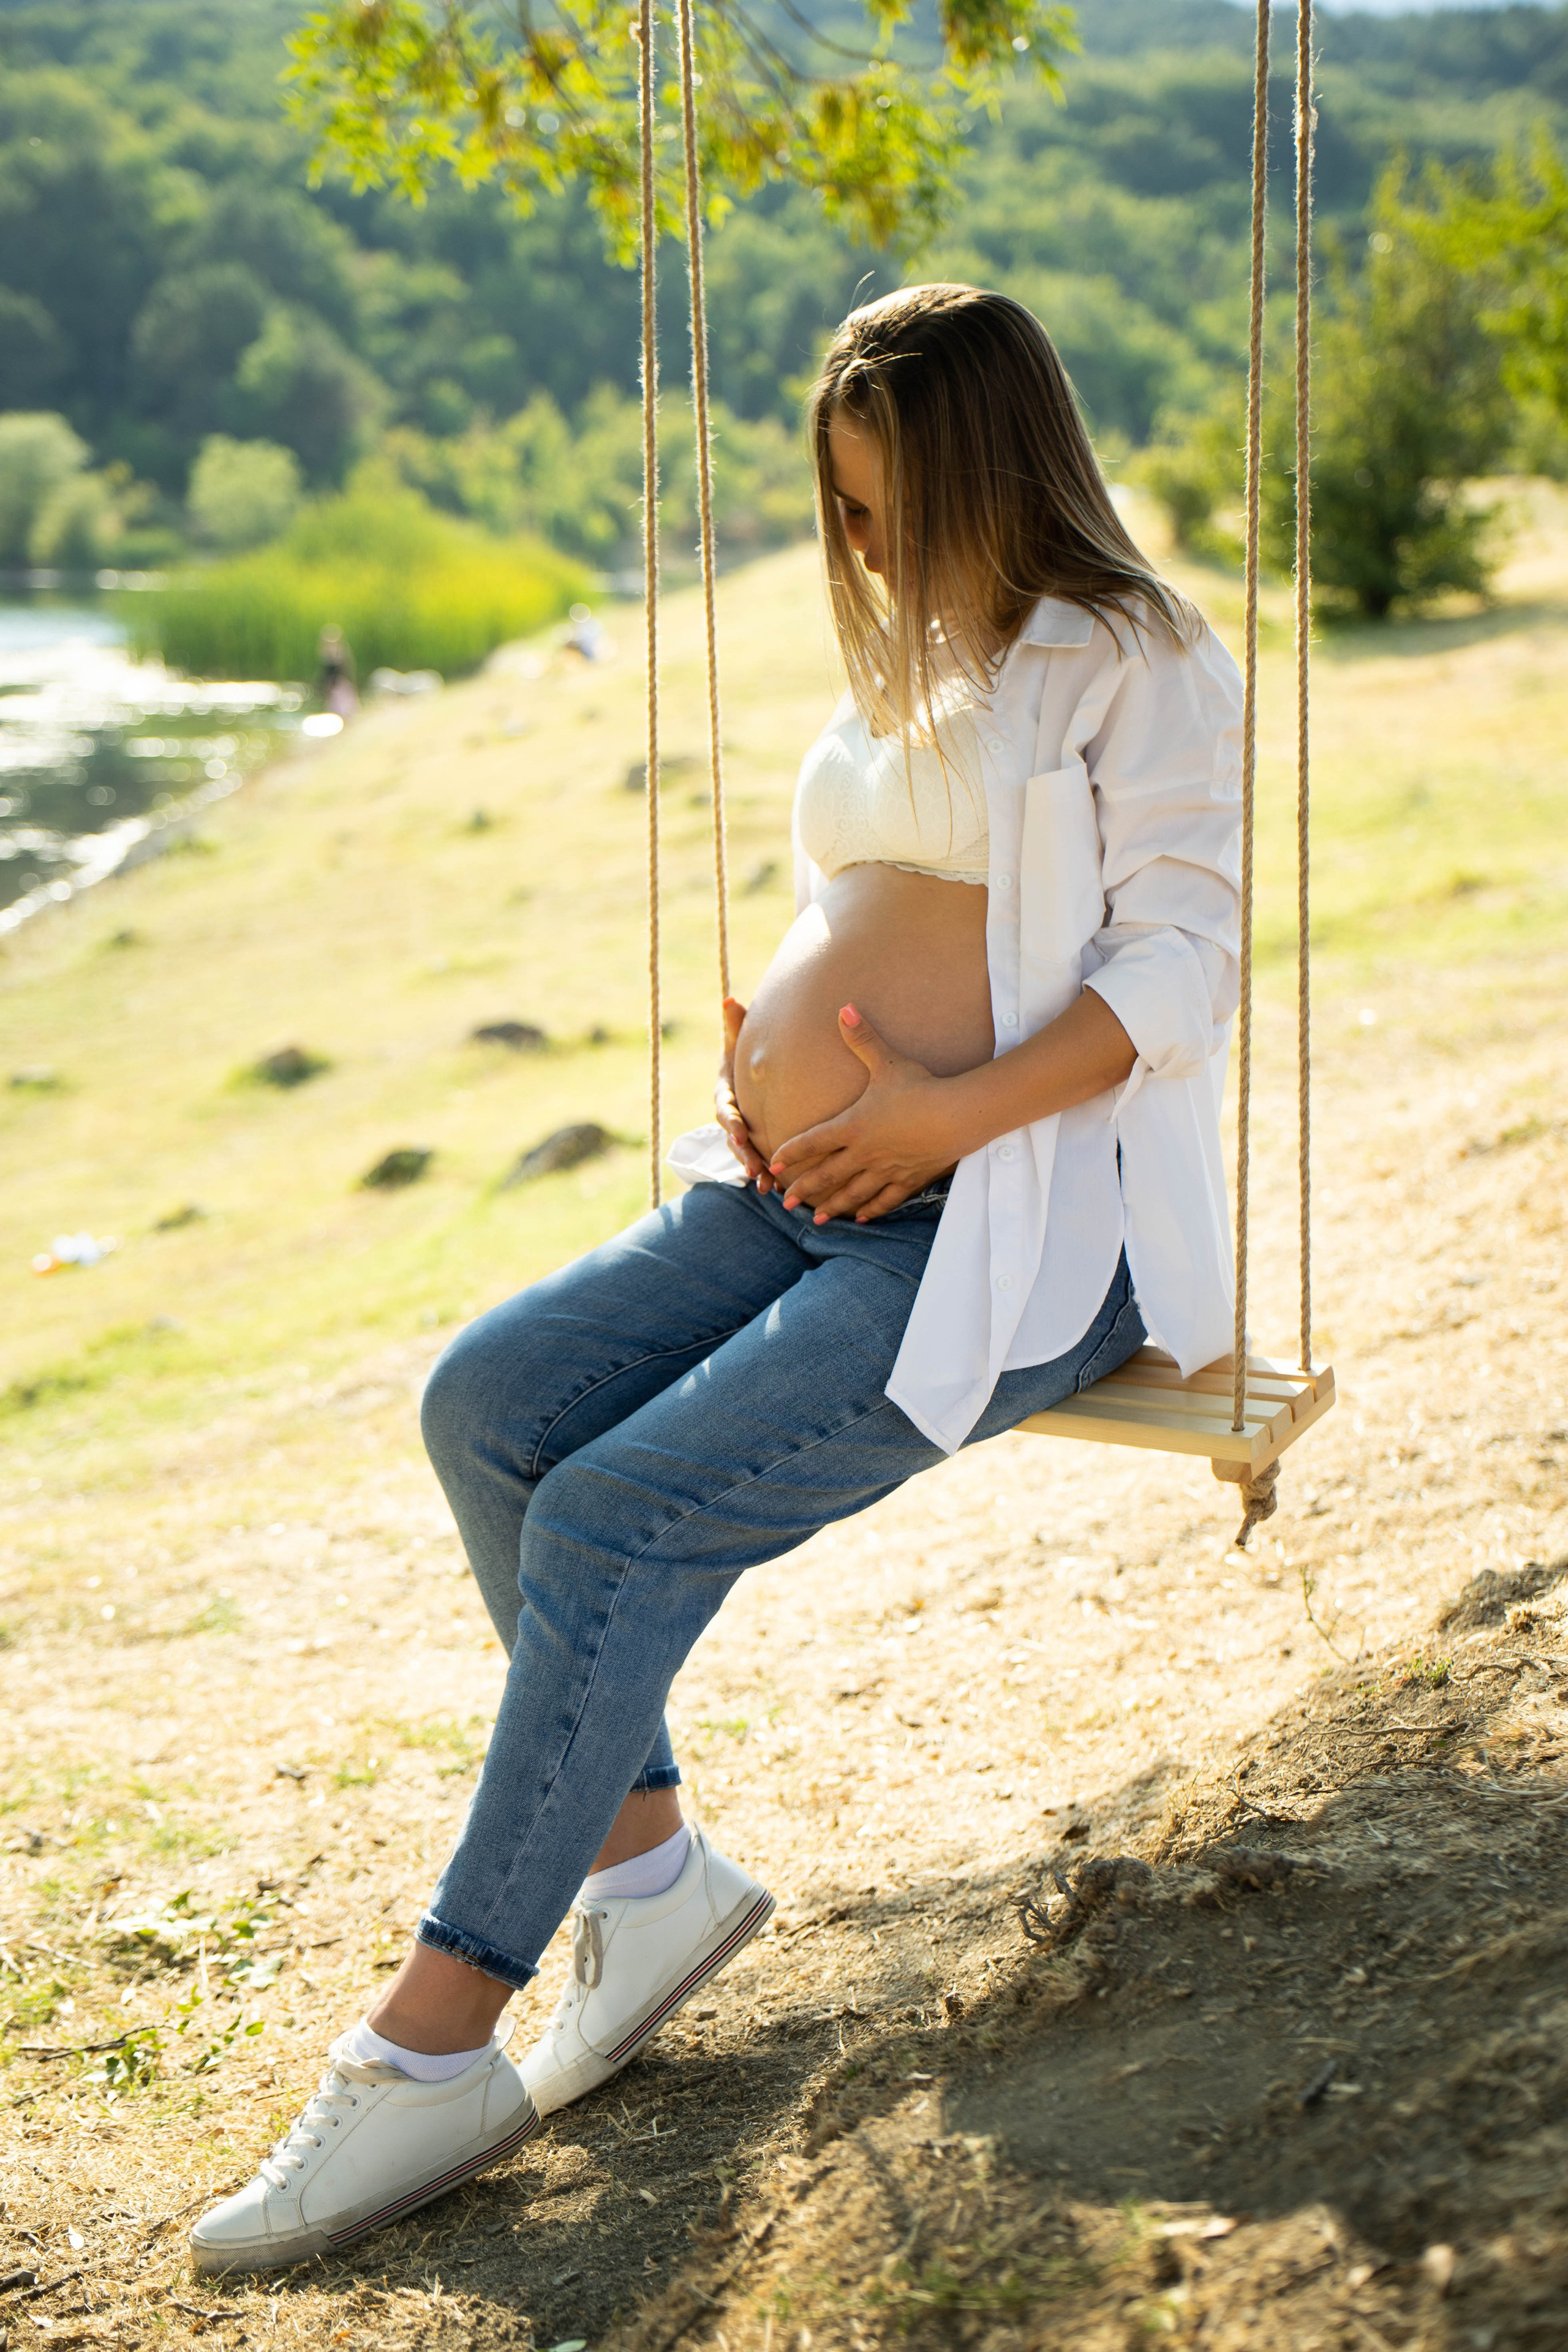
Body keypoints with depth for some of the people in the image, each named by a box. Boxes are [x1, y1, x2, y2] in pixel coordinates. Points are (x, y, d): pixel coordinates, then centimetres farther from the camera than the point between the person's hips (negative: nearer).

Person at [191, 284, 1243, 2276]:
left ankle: (433, 2046, -15)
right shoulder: (907, 664, 22)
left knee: (617, 1519, -23)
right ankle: (645, 1863, -1)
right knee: (486, 1403, -11)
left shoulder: (1136, 670, -3)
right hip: (801, 1199, 9)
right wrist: (765, 1053, 7)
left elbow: (1181, 965, -12)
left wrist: (945, 1112, -20)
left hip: (1007, 1229, -9)